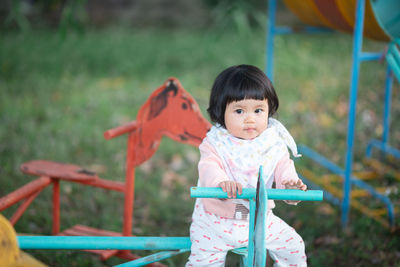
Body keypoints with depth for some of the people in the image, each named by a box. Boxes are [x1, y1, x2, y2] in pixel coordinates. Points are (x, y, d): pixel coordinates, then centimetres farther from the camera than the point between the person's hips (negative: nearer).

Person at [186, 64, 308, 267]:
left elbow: (284, 169, -6)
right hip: (216, 221, -2)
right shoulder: (215, 143, -11)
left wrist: (290, 185, -31)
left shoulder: (274, 143, -2)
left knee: (293, 246, 0)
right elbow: (208, 167, -26)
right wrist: (221, 182, -49)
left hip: (260, 218, 3)